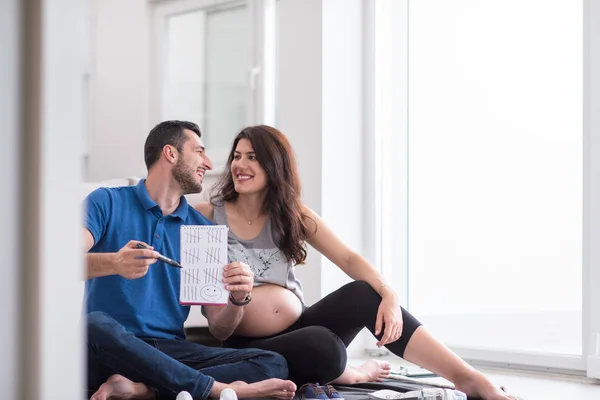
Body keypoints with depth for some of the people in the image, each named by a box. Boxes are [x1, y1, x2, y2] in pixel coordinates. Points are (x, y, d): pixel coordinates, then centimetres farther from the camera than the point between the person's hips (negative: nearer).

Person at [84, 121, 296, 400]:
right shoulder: (107, 203, 4)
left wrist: (237, 299, -12)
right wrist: (113, 263, -32)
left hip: (171, 352, 4)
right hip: (113, 350, -4)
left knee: (272, 364, -16)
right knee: (96, 325, -38)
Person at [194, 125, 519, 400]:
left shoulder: (292, 214, 8)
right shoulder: (207, 215, -2)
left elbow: (349, 259, -2)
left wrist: (389, 295, -20)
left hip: (299, 327, 4)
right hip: (248, 349, -4)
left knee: (364, 294, -22)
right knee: (322, 347, -35)